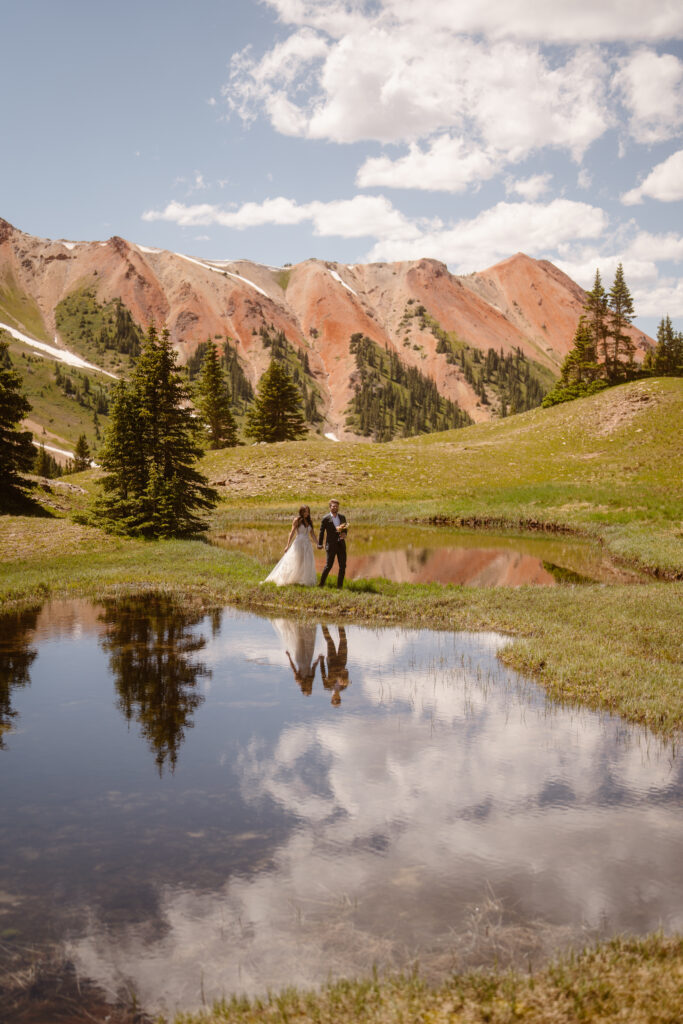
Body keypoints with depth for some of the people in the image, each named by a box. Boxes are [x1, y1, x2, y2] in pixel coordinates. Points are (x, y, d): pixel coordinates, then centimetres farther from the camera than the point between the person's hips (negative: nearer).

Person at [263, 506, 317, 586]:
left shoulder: (310, 521, 9)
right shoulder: (297, 520, -6)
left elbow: (312, 534, 12)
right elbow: (292, 532, -8)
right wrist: (288, 545, -13)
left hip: (307, 544, 5)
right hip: (298, 543, -5)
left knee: (307, 564, 3)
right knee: (293, 563, -2)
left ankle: (304, 581, 12)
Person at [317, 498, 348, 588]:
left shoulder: (342, 517, 8)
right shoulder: (325, 519, -5)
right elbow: (321, 532, 1)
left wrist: (344, 534, -5)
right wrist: (320, 544, 2)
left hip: (341, 545, 4)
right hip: (331, 545, -4)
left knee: (343, 566, 2)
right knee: (328, 565, -2)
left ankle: (340, 586, 10)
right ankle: (321, 584, 15)